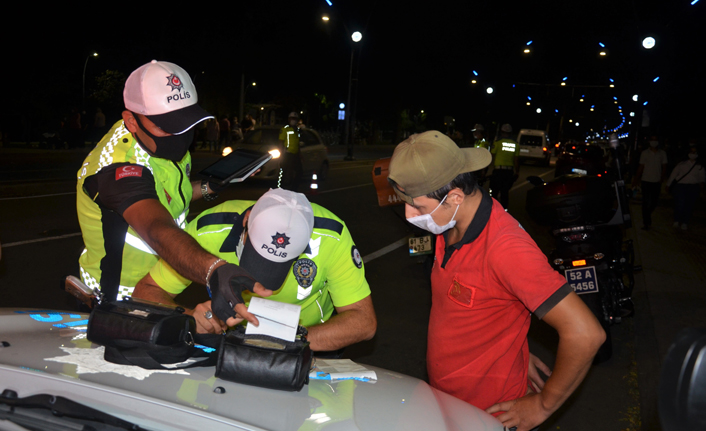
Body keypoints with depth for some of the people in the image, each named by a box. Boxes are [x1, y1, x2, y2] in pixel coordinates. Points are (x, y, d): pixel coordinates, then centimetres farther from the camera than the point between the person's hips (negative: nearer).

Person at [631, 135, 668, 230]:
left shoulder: (662, 154, 3)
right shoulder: (644, 153, 0)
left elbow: (664, 168, 5)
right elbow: (640, 168, 3)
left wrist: (661, 181, -4)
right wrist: (635, 181, 0)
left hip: (657, 182, 2)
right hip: (646, 181, -2)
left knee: (655, 202, 9)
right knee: (646, 203, -1)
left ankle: (647, 214, 37)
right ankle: (646, 223, 6)